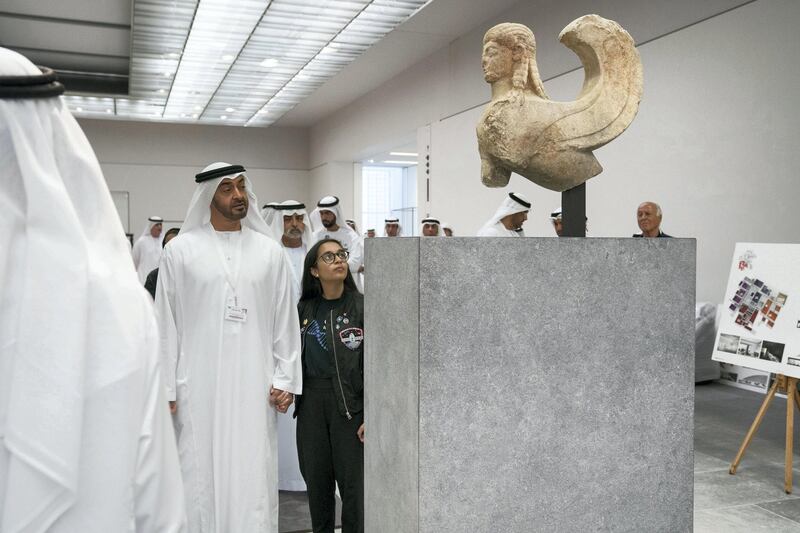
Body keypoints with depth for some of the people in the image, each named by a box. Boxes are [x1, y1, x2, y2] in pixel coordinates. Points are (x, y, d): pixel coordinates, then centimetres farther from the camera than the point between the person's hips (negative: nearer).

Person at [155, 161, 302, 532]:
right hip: (198, 387, -1)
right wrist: (165, 388, -2)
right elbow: (166, 323, 1)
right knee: (200, 475, 6)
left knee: (253, 479, 5)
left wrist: (285, 379, 2)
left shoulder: (270, 251, 5)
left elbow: (285, 320, 6)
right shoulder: (181, 250, 1)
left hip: (254, 387, 1)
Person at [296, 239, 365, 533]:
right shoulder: (304, 309, 7)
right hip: (311, 402, 4)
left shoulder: (361, 306, -5)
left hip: (349, 403, -3)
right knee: (316, 481, 12)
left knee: (353, 484, 0)